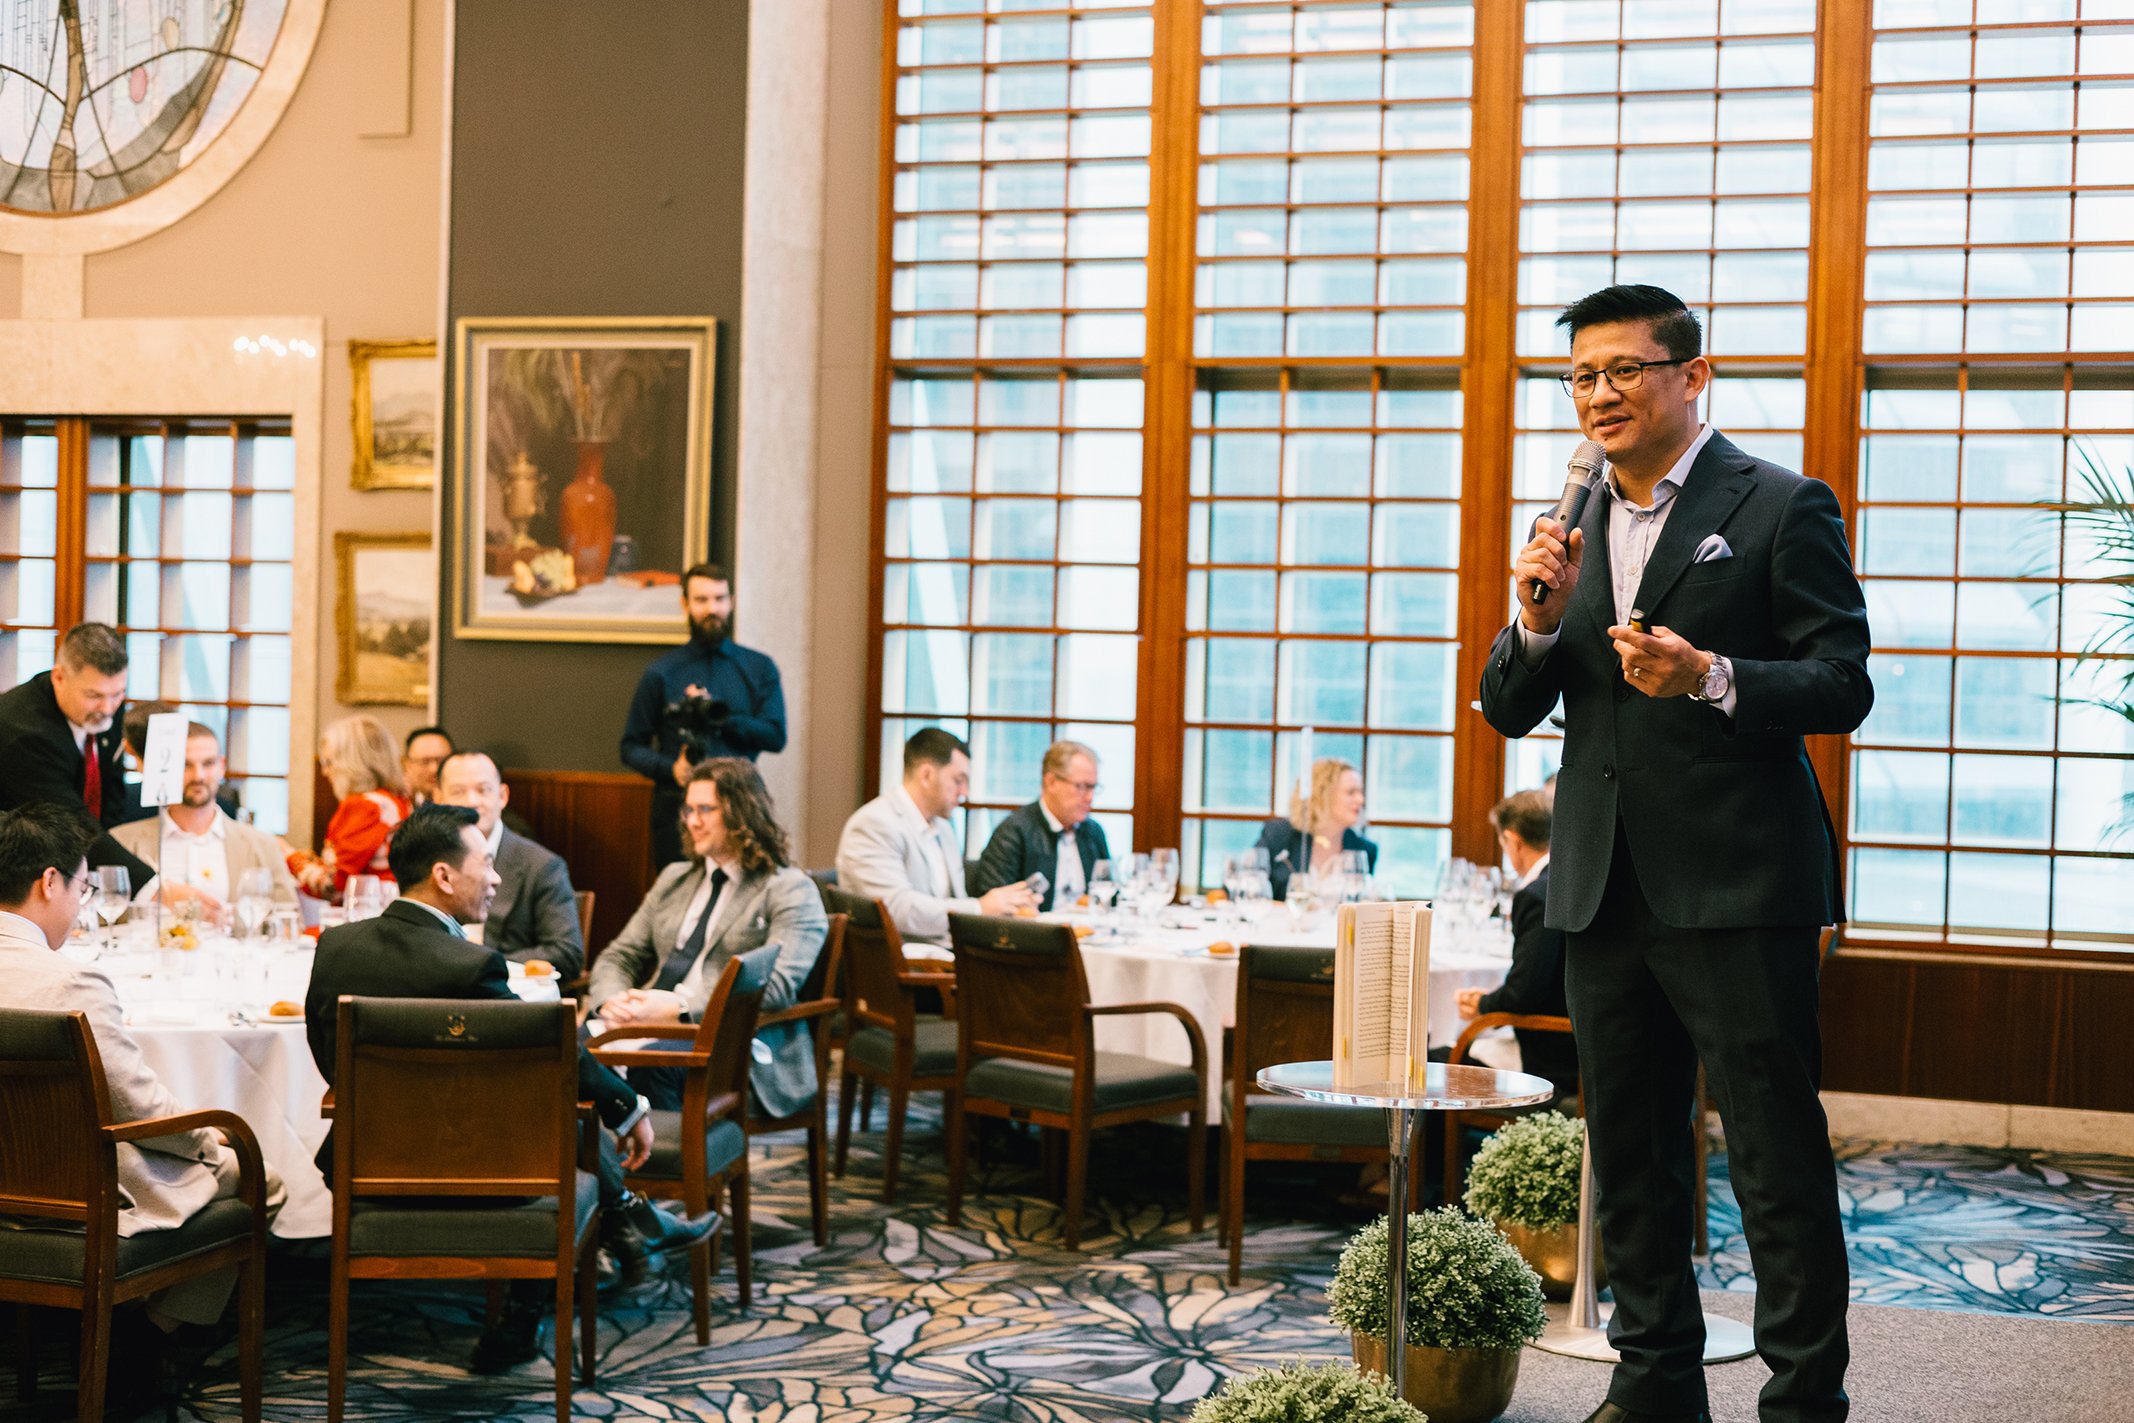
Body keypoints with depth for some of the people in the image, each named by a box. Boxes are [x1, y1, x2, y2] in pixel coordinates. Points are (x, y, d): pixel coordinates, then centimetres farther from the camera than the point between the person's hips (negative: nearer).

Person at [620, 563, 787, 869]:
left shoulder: (760, 668, 10)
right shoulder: (660, 674, 8)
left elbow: (776, 736, 1)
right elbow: (631, 748, 8)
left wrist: (721, 718, -10)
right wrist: (670, 768, -10)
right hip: (678, 806, 0)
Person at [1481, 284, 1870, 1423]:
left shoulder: (1782, 508, -3)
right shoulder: (1572, 525, 14)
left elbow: (1843, 687, -8)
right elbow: (1509, 711, 12)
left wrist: (1712, 678, -24)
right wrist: (1538, 617, -8)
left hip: (1735, 888, -6)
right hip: (1604, 890, 6)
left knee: (1777, 1160, -3)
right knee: (1627, 1156, 14)